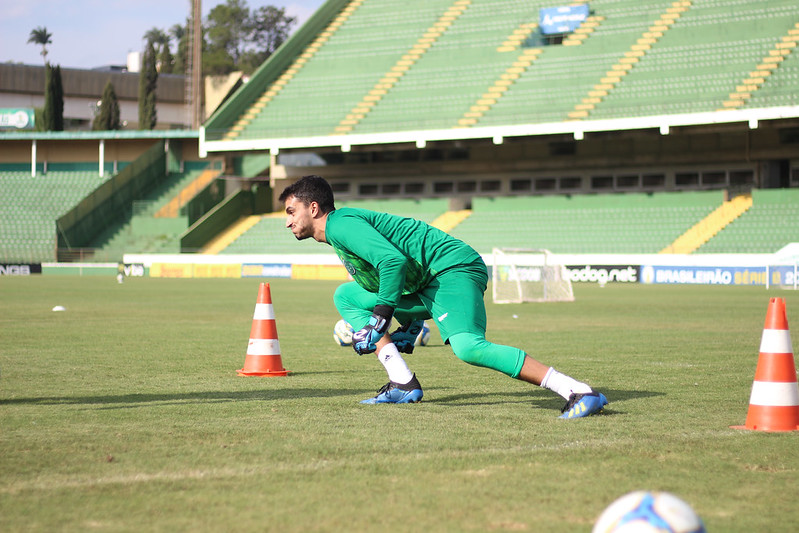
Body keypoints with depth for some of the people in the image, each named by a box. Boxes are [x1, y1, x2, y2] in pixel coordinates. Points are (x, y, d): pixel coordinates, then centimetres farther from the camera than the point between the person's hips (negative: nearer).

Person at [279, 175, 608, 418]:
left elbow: (393, 261, -24)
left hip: (452, 268, -11)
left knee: (468, 347, -32)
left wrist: (379, 320, -19)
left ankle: (578, 392, -35)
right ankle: (403, 384, 3)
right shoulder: (340, 237, 22)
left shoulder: (340, 224, -10)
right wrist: (410, 325, 22)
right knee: (346, 296, 14)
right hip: (423, 286, 11)